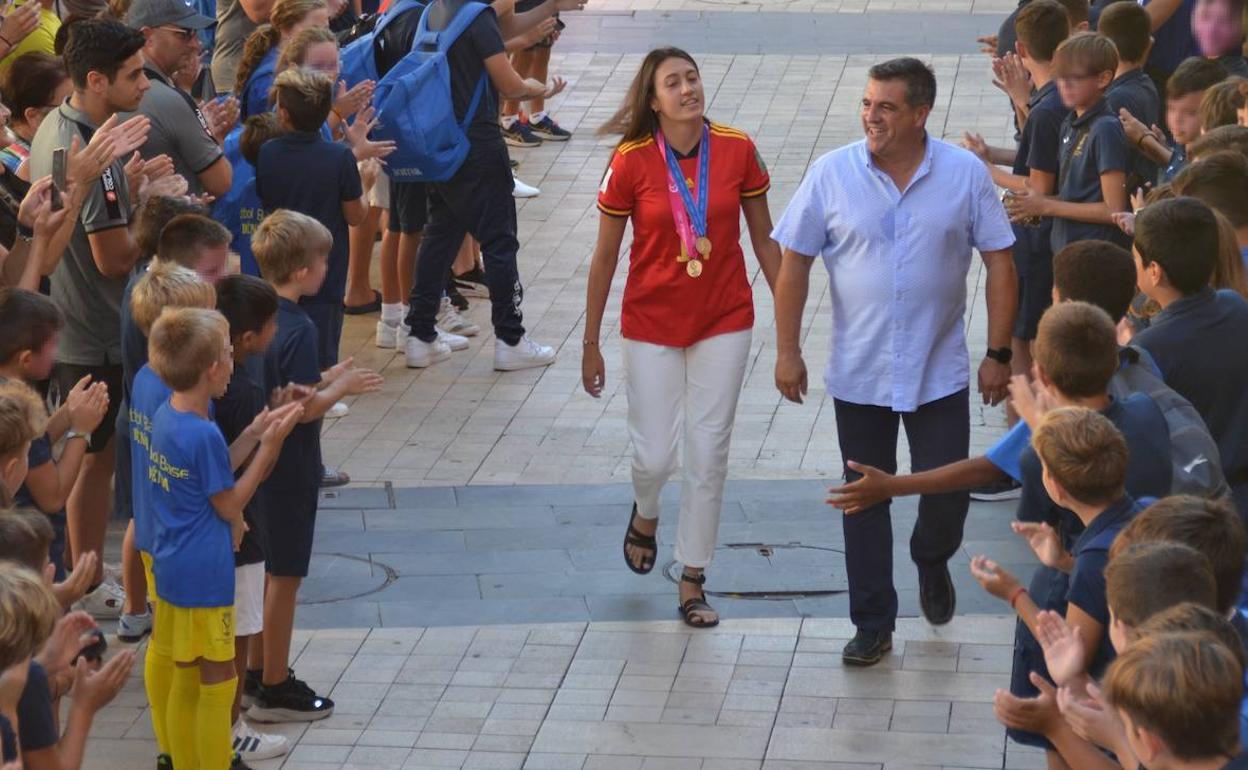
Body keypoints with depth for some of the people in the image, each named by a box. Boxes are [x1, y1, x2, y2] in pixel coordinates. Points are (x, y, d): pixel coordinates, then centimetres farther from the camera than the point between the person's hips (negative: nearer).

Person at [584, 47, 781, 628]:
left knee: (708, 455, 5)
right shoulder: (631, 161, -12)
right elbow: (604, 258, -3)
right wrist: (590, 344, 1)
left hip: (724, 322, 1)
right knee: (654, 455, 2)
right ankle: (645, 516, 39)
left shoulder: (737, 150, -8)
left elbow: (764, 241, 3)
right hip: (652, 324, -1)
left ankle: (693, 582, 19)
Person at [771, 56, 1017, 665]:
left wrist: (998, 353, -3)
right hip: (858, 375, 0)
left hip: (941, 374, 0)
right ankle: (873, 625, 21)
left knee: (947, 495, 3)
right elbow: (794, 262, 0)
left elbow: (1000, 263, -1)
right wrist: (787, 351, -2)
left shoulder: (965, 174, -7)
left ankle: (931, 562, 37)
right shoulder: (831, 174, -7)